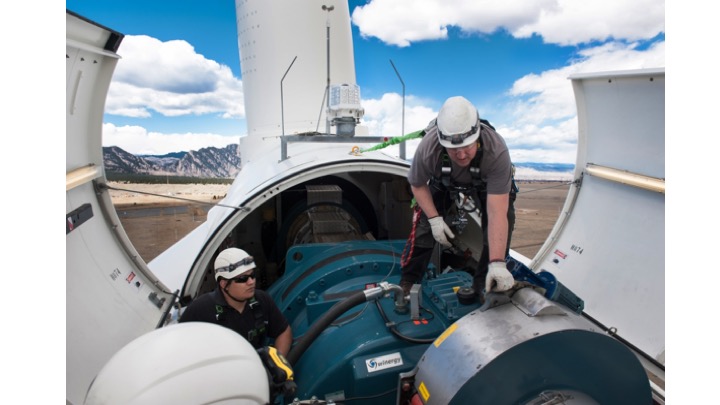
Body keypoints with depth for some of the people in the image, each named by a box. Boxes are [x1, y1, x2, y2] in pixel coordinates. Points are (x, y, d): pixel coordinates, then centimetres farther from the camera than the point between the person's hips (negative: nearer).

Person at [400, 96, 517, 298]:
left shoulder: (497, 151, -43)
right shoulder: (427, 149, -38)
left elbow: (497, 213, -45)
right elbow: (417, 185, -15)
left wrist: (497, 264, -50)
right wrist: (435, 219, -23)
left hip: (486, 184, 0)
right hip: (444, 184, 1)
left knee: (504, 218, -20)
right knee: (424, 225, -11)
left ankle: (484, 287, -2)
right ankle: (407, 284, 6)